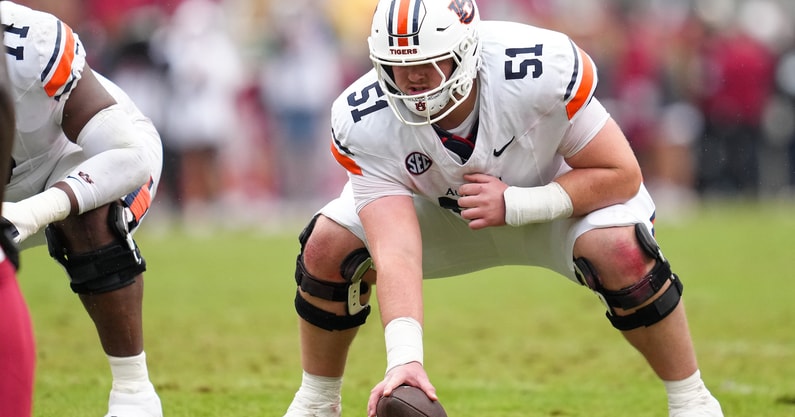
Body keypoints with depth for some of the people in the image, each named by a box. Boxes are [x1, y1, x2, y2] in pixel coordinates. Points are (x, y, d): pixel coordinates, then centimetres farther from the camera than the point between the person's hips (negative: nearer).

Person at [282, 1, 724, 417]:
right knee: (328, 247, -16)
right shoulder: (362, 123, -32)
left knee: (619, 251, -31)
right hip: (442, 210, 2)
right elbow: (395, 253, -39)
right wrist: (403, 358, -54)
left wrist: (514, 205, -37)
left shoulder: (542, 68, -38)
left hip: (552, 198, -2)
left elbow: (621, 175, -27)